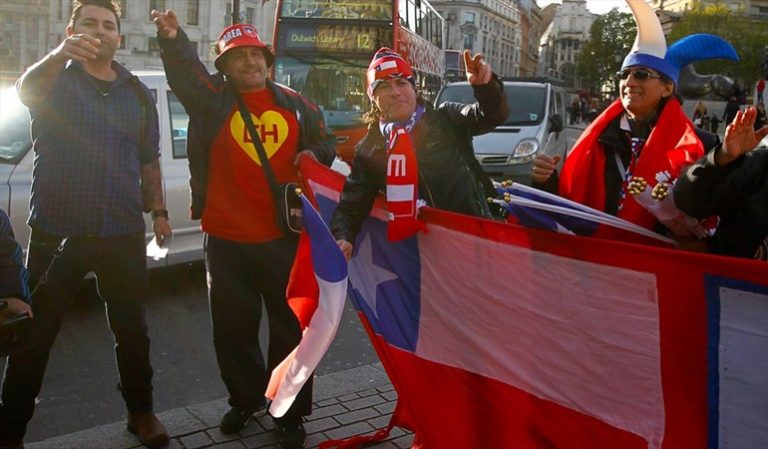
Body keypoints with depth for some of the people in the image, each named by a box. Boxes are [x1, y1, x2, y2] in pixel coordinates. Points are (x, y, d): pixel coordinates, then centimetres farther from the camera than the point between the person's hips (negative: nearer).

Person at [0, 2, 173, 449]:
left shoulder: (138, 93, 11)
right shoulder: (56, 78, 0)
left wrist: (159, 211, 7)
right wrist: (60, 54, -45)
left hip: (123, 232, 3)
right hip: (56, 231, -3)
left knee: (132, 329, 13)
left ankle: (142, 412, 31)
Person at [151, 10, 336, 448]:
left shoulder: (295, 104, 6)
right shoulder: (213, 98, 1)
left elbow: (326, 141, 18)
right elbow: (185, 71, -19)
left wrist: (314, 155, -4)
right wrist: (173, 38, -38)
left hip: (283, 236, 0)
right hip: (227, 238, 0)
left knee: (292, 327, 7)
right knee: (234, 328, 13)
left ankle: (291, 413, 23)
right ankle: (245, 400, 36)